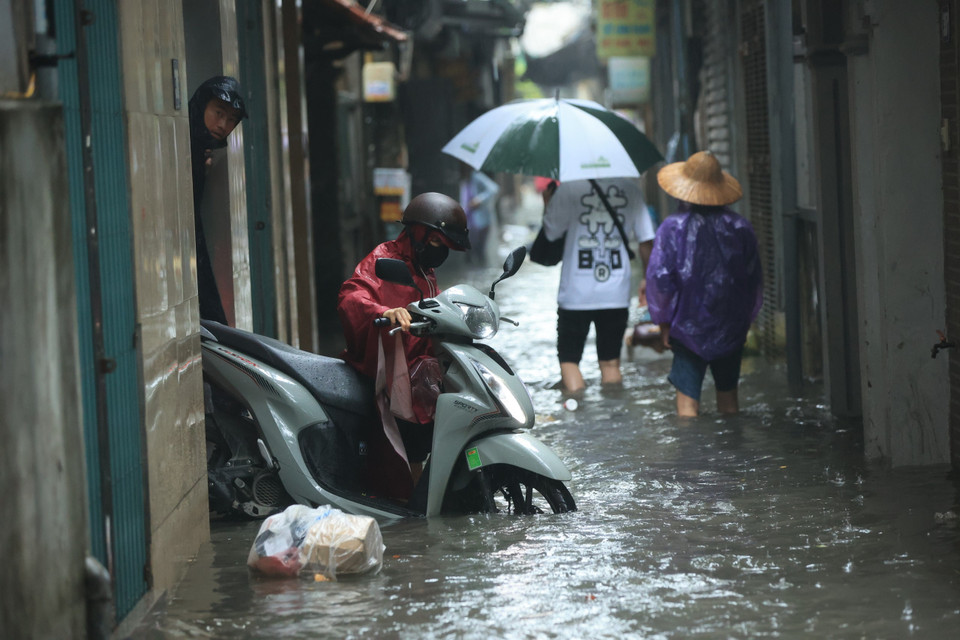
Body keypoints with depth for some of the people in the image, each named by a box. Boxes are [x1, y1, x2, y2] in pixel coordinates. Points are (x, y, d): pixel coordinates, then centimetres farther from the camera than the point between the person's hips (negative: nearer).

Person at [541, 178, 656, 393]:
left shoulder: (569, 187, -10)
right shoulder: (630, 187, 0)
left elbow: (551, 232, -3)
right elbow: (646, 239, 4)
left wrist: (547, 200, 14)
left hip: (577, 293, -3)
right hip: (617, 293, 3)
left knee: (569, 360, 5)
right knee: (611, 363, 12)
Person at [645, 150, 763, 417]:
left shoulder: (672, 228, -11)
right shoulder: (740, 227, -2)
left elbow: (659, 279, -11)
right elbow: (754, 280, 5)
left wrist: (663, 320, 2)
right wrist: (745, 319, 17)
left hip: (688, 327, -3)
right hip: (731, 329, 3)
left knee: (687, 400, -2)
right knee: (728, 393, 16)